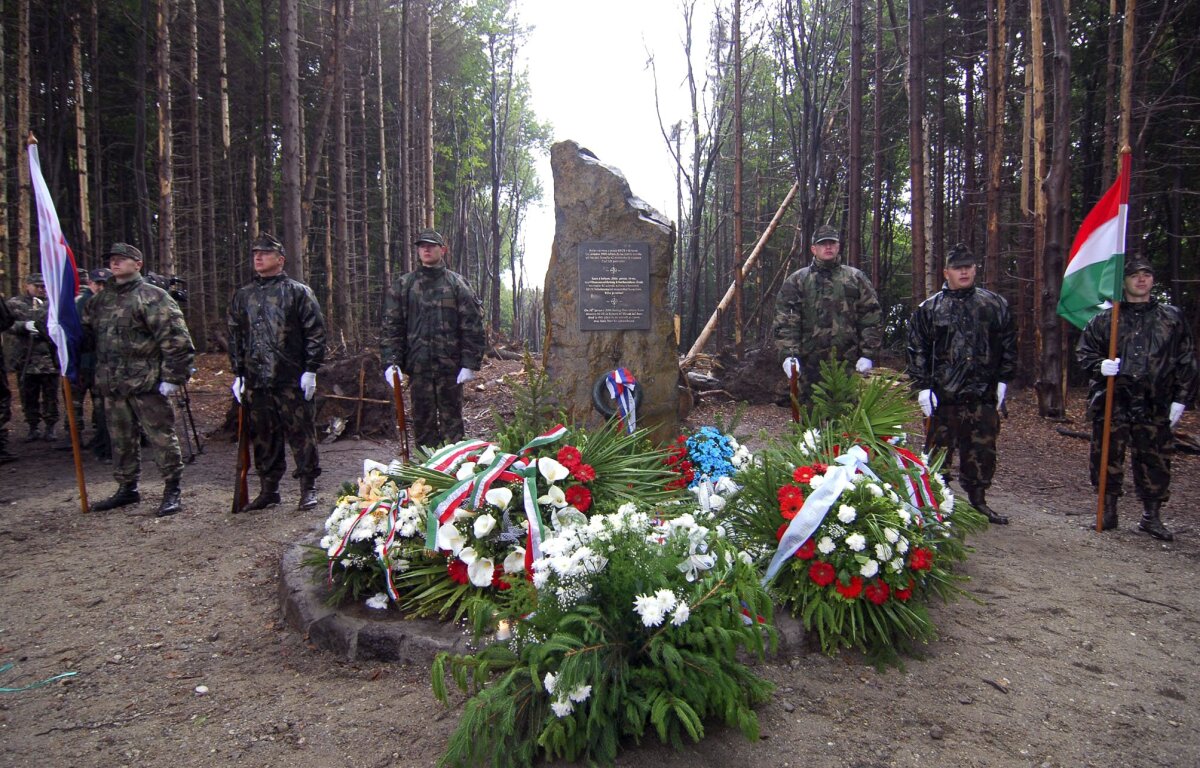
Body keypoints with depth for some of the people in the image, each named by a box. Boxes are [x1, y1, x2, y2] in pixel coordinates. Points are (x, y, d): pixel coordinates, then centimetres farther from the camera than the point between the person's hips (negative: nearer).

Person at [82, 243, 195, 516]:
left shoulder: (152, 297, -8)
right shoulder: (100, 300, 15)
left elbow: (176, 339, -14)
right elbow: (86, 334, 25)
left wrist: (172, 377, -17)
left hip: (146, 383, -7)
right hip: (111, 385, 7)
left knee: (161, 437, -2)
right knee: (121, 439, 16)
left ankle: (172, 492, 7)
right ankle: (127, 488, 29)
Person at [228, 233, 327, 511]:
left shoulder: (298, 292, 1)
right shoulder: (242, 296, 15)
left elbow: (315, 332, -3)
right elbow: (235, 336, 18)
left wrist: (311, 370, -9)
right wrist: (238, 373, 12)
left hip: (292, 380, -5)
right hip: (256, 382, 5)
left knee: (301, 432, 0)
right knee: (263, 436, 11)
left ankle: (308, 488, 9)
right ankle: (268, 488, 22)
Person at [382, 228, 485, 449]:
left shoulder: (457, 283, 4)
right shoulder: (403, 285, 9)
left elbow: (472, 325, -1)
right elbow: (391, 325, 6)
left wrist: (470, 363, -8)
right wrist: (391, 362, -6)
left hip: (450, 365, -1)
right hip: (418, 365, 2)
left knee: (452, 420, 5)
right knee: (423, 422, 7)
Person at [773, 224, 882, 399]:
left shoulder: (855, 278, 10)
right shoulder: (797, 280, 5)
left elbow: (871, 317, 7)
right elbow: (785, 321, -4)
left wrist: (868, 354, -1)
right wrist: (788, 354, -15)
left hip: (847, 361, 1)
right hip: (810, 363, -1)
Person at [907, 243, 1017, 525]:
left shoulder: (995, 305, 9)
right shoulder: (929, 309, 4)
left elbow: (1008, 346, 12)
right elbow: (917, 351, 2)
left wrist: (1003, 381, 6)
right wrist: (922, 388, -4)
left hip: (984, 396, 2)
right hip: (944, 396, -2)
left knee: (982, 450, 8)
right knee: (938, 450, 4)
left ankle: (978, 500, 23)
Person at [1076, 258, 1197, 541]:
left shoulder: (1172, 318, 10)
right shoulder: (1105, 318, 8)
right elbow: (1083, 351, 11)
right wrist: (1100, 365, -11)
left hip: (1154, 405, 1)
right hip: (1112, 401, 0)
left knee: (1155, 460, 4)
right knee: (1107, 457, 4)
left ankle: (1151, 516, 18)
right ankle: (1108, 510, 18)